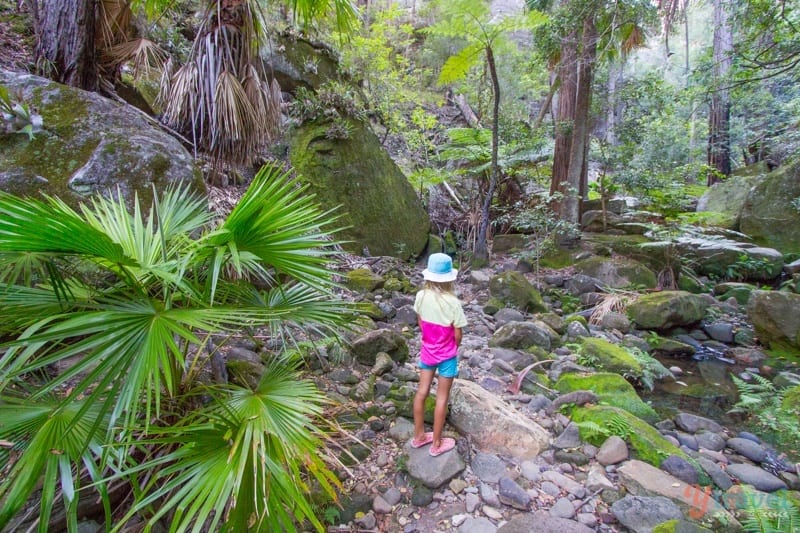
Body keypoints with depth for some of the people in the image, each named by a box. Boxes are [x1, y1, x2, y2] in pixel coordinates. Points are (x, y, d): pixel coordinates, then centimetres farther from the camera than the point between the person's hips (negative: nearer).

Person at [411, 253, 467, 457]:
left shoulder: (421, 296, -12)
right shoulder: (452, 302, -24)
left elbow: (420, 324, 1)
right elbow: (457, 335, -16)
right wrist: (454, 347, 5)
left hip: (427, 351, 4)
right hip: (447, 355, -4)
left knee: (422, 391, 16)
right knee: (442, 397, 10)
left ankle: (419, 436, 32)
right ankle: (437, 443, 24)